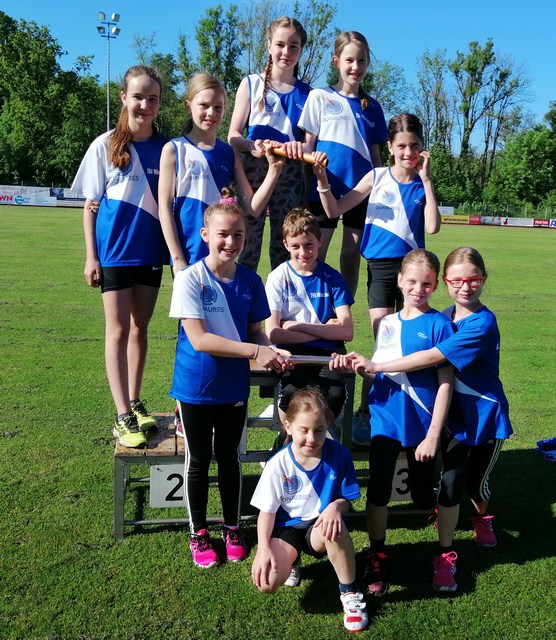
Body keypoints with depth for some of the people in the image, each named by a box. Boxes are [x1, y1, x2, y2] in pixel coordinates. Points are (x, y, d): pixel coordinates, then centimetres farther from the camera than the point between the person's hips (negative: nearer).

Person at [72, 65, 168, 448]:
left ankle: (135, 403, 23)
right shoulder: (106, 145, -2)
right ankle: (123, 416, 3)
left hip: (151, 251, 3)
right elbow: (91, 205, 0)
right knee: (118, 330, 0)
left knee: (140, 328, 11)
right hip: (114, 251, -2)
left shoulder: (165, 148, 3)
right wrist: (91, 256, -4)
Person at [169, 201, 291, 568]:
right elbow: (198, 339, -23)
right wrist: (256, 352, -26)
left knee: (230, 457, 18)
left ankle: (232, 528, 36)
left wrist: (272, 352, -18)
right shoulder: (190, 279, -17)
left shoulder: (250, 281, -4)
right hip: (195, 387, -3)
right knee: (199, 460, 13)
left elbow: (256, 331, 4)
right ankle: (198, 533, 32)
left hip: (234, 387, 3)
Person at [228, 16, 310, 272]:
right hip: (254, 169, -1)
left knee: (285, 245, 4)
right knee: (247, 243, -5)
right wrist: (251, 146, -19)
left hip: (290, 173, 2)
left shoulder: (307, 93, 11)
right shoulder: (251, 84, 8)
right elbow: (233, 135, 3)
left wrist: (299, 147, -18)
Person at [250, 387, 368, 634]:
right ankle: (291, 557, 16)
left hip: (320, 526, 0)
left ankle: (350, 593, -13)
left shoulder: (338, 455, -15)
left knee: (334, 525, -39)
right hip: (287, 527, 1)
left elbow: (346, 500, -4)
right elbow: (267, 510, -6)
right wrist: (263, 548, -19)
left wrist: (335, 507, -28)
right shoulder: (278, 464, -16)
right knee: (267, 582, -24)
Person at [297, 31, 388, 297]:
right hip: (325, 188, -3)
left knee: (352, 254, 7)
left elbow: (375, 153, 15)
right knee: (316, 254, -2)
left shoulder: (372, 106, 13)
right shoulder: (320, 97, 4)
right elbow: (307, 144, 3)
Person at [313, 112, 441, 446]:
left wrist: (425, 178, -11)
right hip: (381, 267, -1)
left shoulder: (423, 184, 3)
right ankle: (364, 414, 7)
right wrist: (322, 179, -17)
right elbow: (335, 210, 0)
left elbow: (433, 226, -13)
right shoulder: (377, 177, 1)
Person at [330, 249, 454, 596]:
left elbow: (445, 384, -11)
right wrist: (358, 365, -11)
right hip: (385, 419, 3)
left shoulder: (439, 324, -9)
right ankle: (377, 556, 22)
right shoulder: (387, 323, 5)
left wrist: (433, 435, -13)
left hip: (421, 424, -3)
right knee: (378, 489, 3)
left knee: (423, 496, 13)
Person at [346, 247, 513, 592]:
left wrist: (376, 367, -33)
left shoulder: (482, 323, -24)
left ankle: (482, 517, 50)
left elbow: (431, 357, -32)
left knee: (476, 482, 15)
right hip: (455, 414, 4)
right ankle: (446, 555, 14)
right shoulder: (446, 318, -3)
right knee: (449, 483, -3)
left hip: (486, 416, -3)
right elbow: (435, 361, 3)